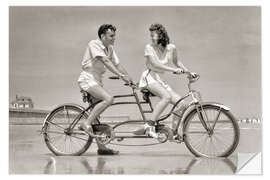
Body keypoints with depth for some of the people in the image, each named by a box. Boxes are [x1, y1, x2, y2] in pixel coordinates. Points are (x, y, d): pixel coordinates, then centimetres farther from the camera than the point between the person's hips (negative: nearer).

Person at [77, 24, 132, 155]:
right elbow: (106, 61, -23)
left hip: (97, 80, 8)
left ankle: (101, 147, 9)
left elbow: (117, 65, 10)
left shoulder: (110, 48, 13)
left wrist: (129, 79, 0)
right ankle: (86, 123, -22)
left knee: (96, 114, 7)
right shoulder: (94, 44, -12)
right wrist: (121, 76, -29)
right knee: (108, 99, -28)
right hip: (88, 78, -8)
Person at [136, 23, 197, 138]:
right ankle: (149, 126, -34)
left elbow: (176, 62, 21)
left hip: (160, 80, 6)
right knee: (167, 97, -32)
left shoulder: (171, 48, 3)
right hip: (149, 78, -6)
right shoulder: (149, 48, -9)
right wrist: (173, 70, -30)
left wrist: (188, 72, 14)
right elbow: (155, 64, -22)